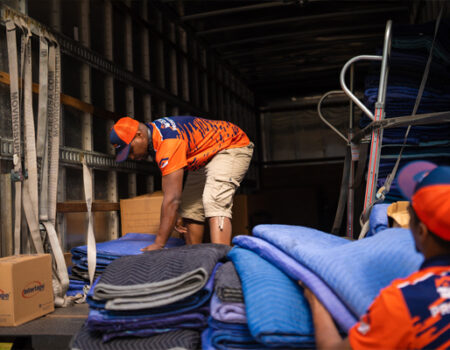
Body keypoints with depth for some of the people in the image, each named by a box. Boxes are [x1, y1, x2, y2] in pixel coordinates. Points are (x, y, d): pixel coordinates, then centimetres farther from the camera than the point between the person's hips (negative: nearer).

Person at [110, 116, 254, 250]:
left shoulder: (169, 143, -35)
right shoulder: (152, 130, -5)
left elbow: (172, 199, -37)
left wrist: (158, 244, -34)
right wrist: (171, 216, 1)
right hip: (207, 156, 11)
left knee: (214, 203, -30)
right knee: (190, 208, 7)